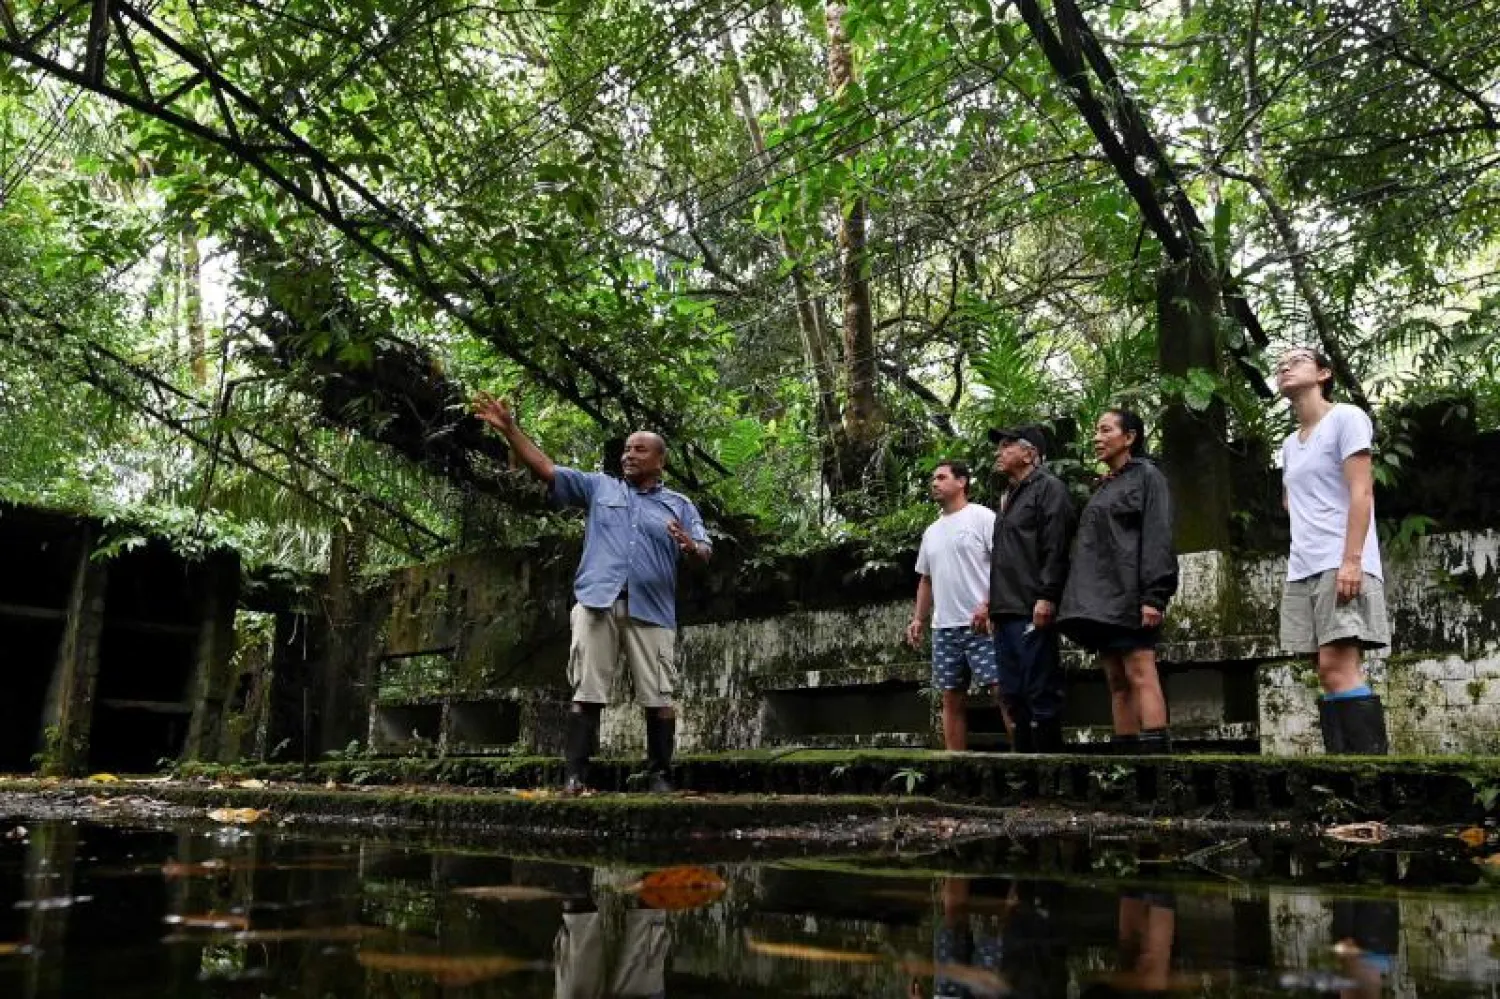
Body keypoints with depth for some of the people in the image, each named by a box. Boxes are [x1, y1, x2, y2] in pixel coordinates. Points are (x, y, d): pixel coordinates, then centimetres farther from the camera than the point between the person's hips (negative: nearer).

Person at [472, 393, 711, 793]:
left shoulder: (680, 505, 16)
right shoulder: (598, 486, 17)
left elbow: (705, 552, 6)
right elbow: (545, 469, 10)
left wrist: (690, 546, -18)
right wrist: (509, 428, 1)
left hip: (651, 609, 0)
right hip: (597, 602, 0)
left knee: (658, 697, 0)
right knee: (586, 691, -3)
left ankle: (659, 775, 9)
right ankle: (576, 774, -1)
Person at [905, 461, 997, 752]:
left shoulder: (982, 517, -3)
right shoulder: (931, 532, 20)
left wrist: (989, 605, -20)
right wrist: (918, 619, 15)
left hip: (981, 624, -7)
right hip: (944, 627, 7)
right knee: (952, 699, 8)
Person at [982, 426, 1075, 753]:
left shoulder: (1048, 488, -2)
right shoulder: (1009, 497, 25)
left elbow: (1056, 548, -13)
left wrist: (1046, 597, -21)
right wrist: (993, 602, 20)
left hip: (1032, 613, -9)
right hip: (1006, 613, 9)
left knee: (1040, 694, -8)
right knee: (1012, 697, 9)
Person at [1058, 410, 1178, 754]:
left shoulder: (1147, 476, 2)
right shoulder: (1103, 487, 23)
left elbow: (1157, 538, -9)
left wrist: (1153, 595, -19)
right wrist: (1082, 597, 12)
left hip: (1128, 594, -7)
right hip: (1099, 598, 7)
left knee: (1140, 676, -14)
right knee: (1117, 682, 3)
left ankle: (1155, 750, -19)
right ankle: (1126, 752, 2)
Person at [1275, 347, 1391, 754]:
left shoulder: (1346, 417, 0)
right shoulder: (1289, 443, 21)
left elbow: (1361, 493, -9)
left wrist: (1351, 559, -18)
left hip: (1341, 565, -7)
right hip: (1302, 570, 7)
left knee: (1336, 665, -19)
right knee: (1329, 670, 3)